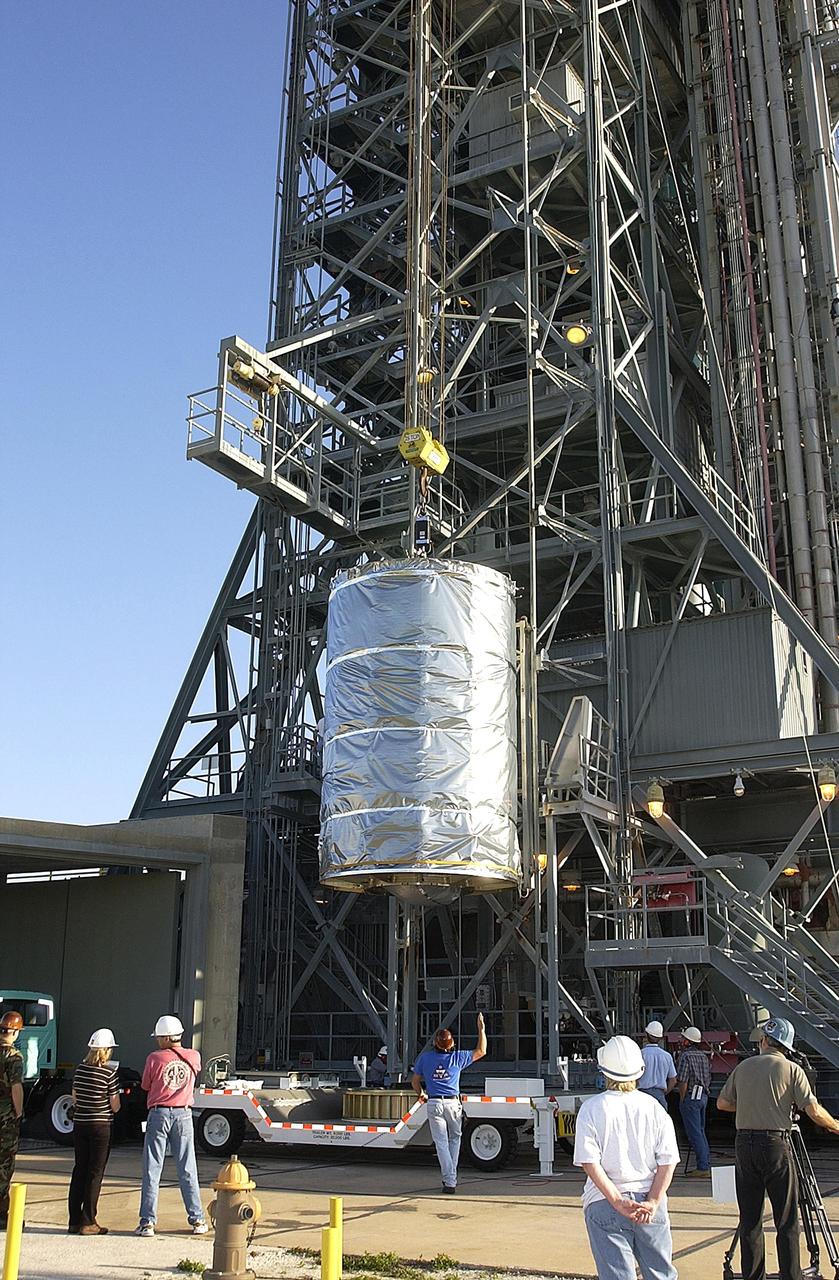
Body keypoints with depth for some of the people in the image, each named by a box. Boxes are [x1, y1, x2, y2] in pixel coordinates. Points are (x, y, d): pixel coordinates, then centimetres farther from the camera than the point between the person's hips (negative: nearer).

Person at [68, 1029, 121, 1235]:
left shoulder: (80, 1069, 3)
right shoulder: (110, 1073, -14)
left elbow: (75, 1098, 12)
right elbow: (115, 1106, -10)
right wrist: (116, 1104, 11)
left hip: (80, 1124, 5)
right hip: (101, 1125, -5)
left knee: (79, 1170, 13)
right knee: (95, 1173, 2)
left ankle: (74, 1220, 17)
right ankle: (88, 1222, 4)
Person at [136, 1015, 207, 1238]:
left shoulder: (155, 1058, -7)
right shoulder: (194, 1057, 2)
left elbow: (145, 1086, 4)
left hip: (159, 1114, -3)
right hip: (183, 1115, 3)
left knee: (152, 1170, 4)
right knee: (187, 1170, 9)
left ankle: (148, 1221, 2)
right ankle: (197, 1220, 12)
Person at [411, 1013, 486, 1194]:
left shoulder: (425, 1057, -2)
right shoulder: (457, 1057, -4)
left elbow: (415, 1081, 8)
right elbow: (481, 1051, 7)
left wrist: (421, 1094, 28)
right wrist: (481, 1029, 13)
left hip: (434, 1104, 0)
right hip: (453, 1103, 0)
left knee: (441, 1143, 1)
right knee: (455, 1138, 19)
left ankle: (449, 1181, -6)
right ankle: (451, 1176, 19)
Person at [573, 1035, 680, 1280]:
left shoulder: (592, 1108, -6)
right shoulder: (654, 1107, 1)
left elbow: (589, 1162, -12)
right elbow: (668, 1161, -3)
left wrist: (617, 1202, -12)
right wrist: (652, 1202, -5)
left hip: (604, 1205, -2)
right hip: (649, 1203, 2)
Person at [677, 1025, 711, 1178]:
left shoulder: (685, 1056, -13)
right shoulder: (703, 1056, 12)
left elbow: (683, 1081, -16)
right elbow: (708, 1079, 15)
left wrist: (682, 1100, -8)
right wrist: (705, 1093, 19)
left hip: (691, 1097, -8)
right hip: (704, 1096, 8)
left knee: (694, 1133, -5)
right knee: (700, 1131, 16)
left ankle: (703, 1167, -8)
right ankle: (706, 1164, 17)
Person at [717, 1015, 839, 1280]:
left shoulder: (743, 1067, 10)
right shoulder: (792, 1070, -1)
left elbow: (722, 1103, 15)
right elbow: (814, 1112, -8)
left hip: (744, 1144, 3)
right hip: (776, 1143, -3)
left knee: (749, 1219, 9)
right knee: (786, 1221, 2)